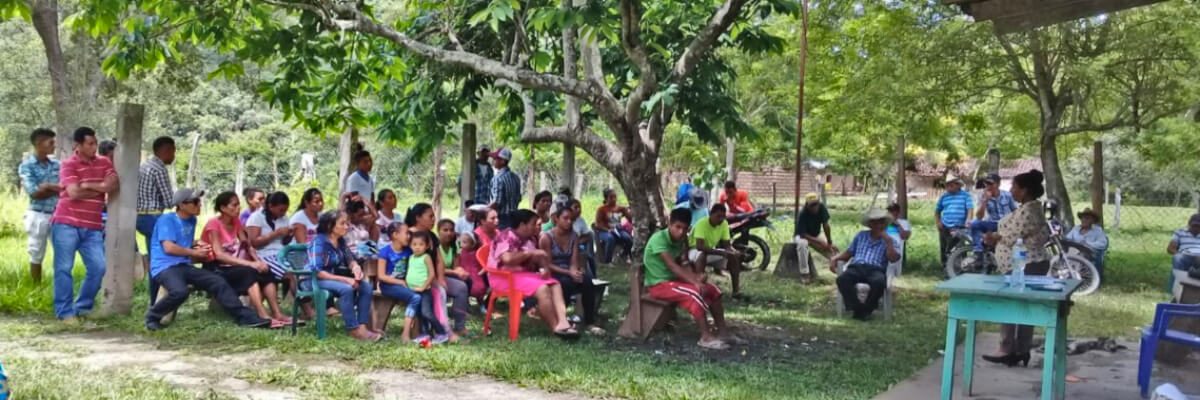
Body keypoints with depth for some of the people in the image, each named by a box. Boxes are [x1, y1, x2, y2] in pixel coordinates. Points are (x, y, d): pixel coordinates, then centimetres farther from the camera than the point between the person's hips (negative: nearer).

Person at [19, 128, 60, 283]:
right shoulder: (26, 166, -5)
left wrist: (47, 186, -12)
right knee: (36, 256, 6)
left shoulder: (56, 164, 8)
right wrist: (55, 187, -6)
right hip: (38, 216, -4)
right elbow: (33, 193, -13)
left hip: (57, 214, 4)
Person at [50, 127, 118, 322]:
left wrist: (87, 185, -10)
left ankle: (83, 307, 12)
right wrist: (102, 187, -5)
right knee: (64, 268, -2)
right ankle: (64, 311, 3)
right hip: (66, 224, -4)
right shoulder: (68, 165, -5)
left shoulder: (104, 163, 10)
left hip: (92, 228, 4)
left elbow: (114, 186, -3)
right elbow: (74, 193, -16)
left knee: (98, 268, -1)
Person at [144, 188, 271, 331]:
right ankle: (153, 316, -12)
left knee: (218, 283, -8)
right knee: (180, 291, -37)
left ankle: (245, 317, -9)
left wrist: (196, 244, 8)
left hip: (185, 266, 8)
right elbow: (168, 248, -17)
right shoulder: (167, 220, -9)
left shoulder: (191, 220, 16)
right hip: (164, 267, -8)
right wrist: (194, 252, -7)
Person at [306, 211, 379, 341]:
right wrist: (344, 279, -27)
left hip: (335, 278, 8)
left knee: (366, 286, -12)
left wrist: (355, 267, -17)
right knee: (346, 288, -34)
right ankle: (354, 330, -29)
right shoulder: (319, 242, -19)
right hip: (315, 280, -8)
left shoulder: (341, 241, 4)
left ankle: (362, 326, -19)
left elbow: (350, 260, 9)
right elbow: (317, 272, -25)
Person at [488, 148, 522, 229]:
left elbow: (496, 202, -20)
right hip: (513, 216, 8)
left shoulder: (498, 178, -16)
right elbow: (518, 198, 15)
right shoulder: (515, 177, 8)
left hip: (501, 217, -8)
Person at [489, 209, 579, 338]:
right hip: (505, 277, -9)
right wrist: (531, 253, -21)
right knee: (542, 288, -28)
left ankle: (563, 322, -30)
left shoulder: (530, 239, 12)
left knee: (555, 284, -12)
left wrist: (544, 267, -5)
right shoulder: (507, 237, -14)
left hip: (525, 274, 9)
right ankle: (556, 327, -21)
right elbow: (507, 259, -30)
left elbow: (538, 258, 19)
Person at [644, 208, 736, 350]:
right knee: (695, 292, -29)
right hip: (659, 284, -9)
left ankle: (721, 330, 6)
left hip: (674, 279, 9)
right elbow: (672, 266, -27)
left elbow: (682, 264, 4)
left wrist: (696, 277, -17)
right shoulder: (659, 238, -21)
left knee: (713, 290, 1)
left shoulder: (680, 241, 6)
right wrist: (695, 282, -33)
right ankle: (706, 337, -25)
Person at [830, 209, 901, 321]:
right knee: (842, 279, -34)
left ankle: (866, 309, -21)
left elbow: (893, 258, -2)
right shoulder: (861, 236, 27)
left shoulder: (890, 241, 17)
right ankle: (858, 308, -28)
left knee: (879, 282, -40)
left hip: (876, 270, -2)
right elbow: (849, 253, 25)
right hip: (856, 267, 2)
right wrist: (835, 258, 7)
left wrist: (887, 240, -3)